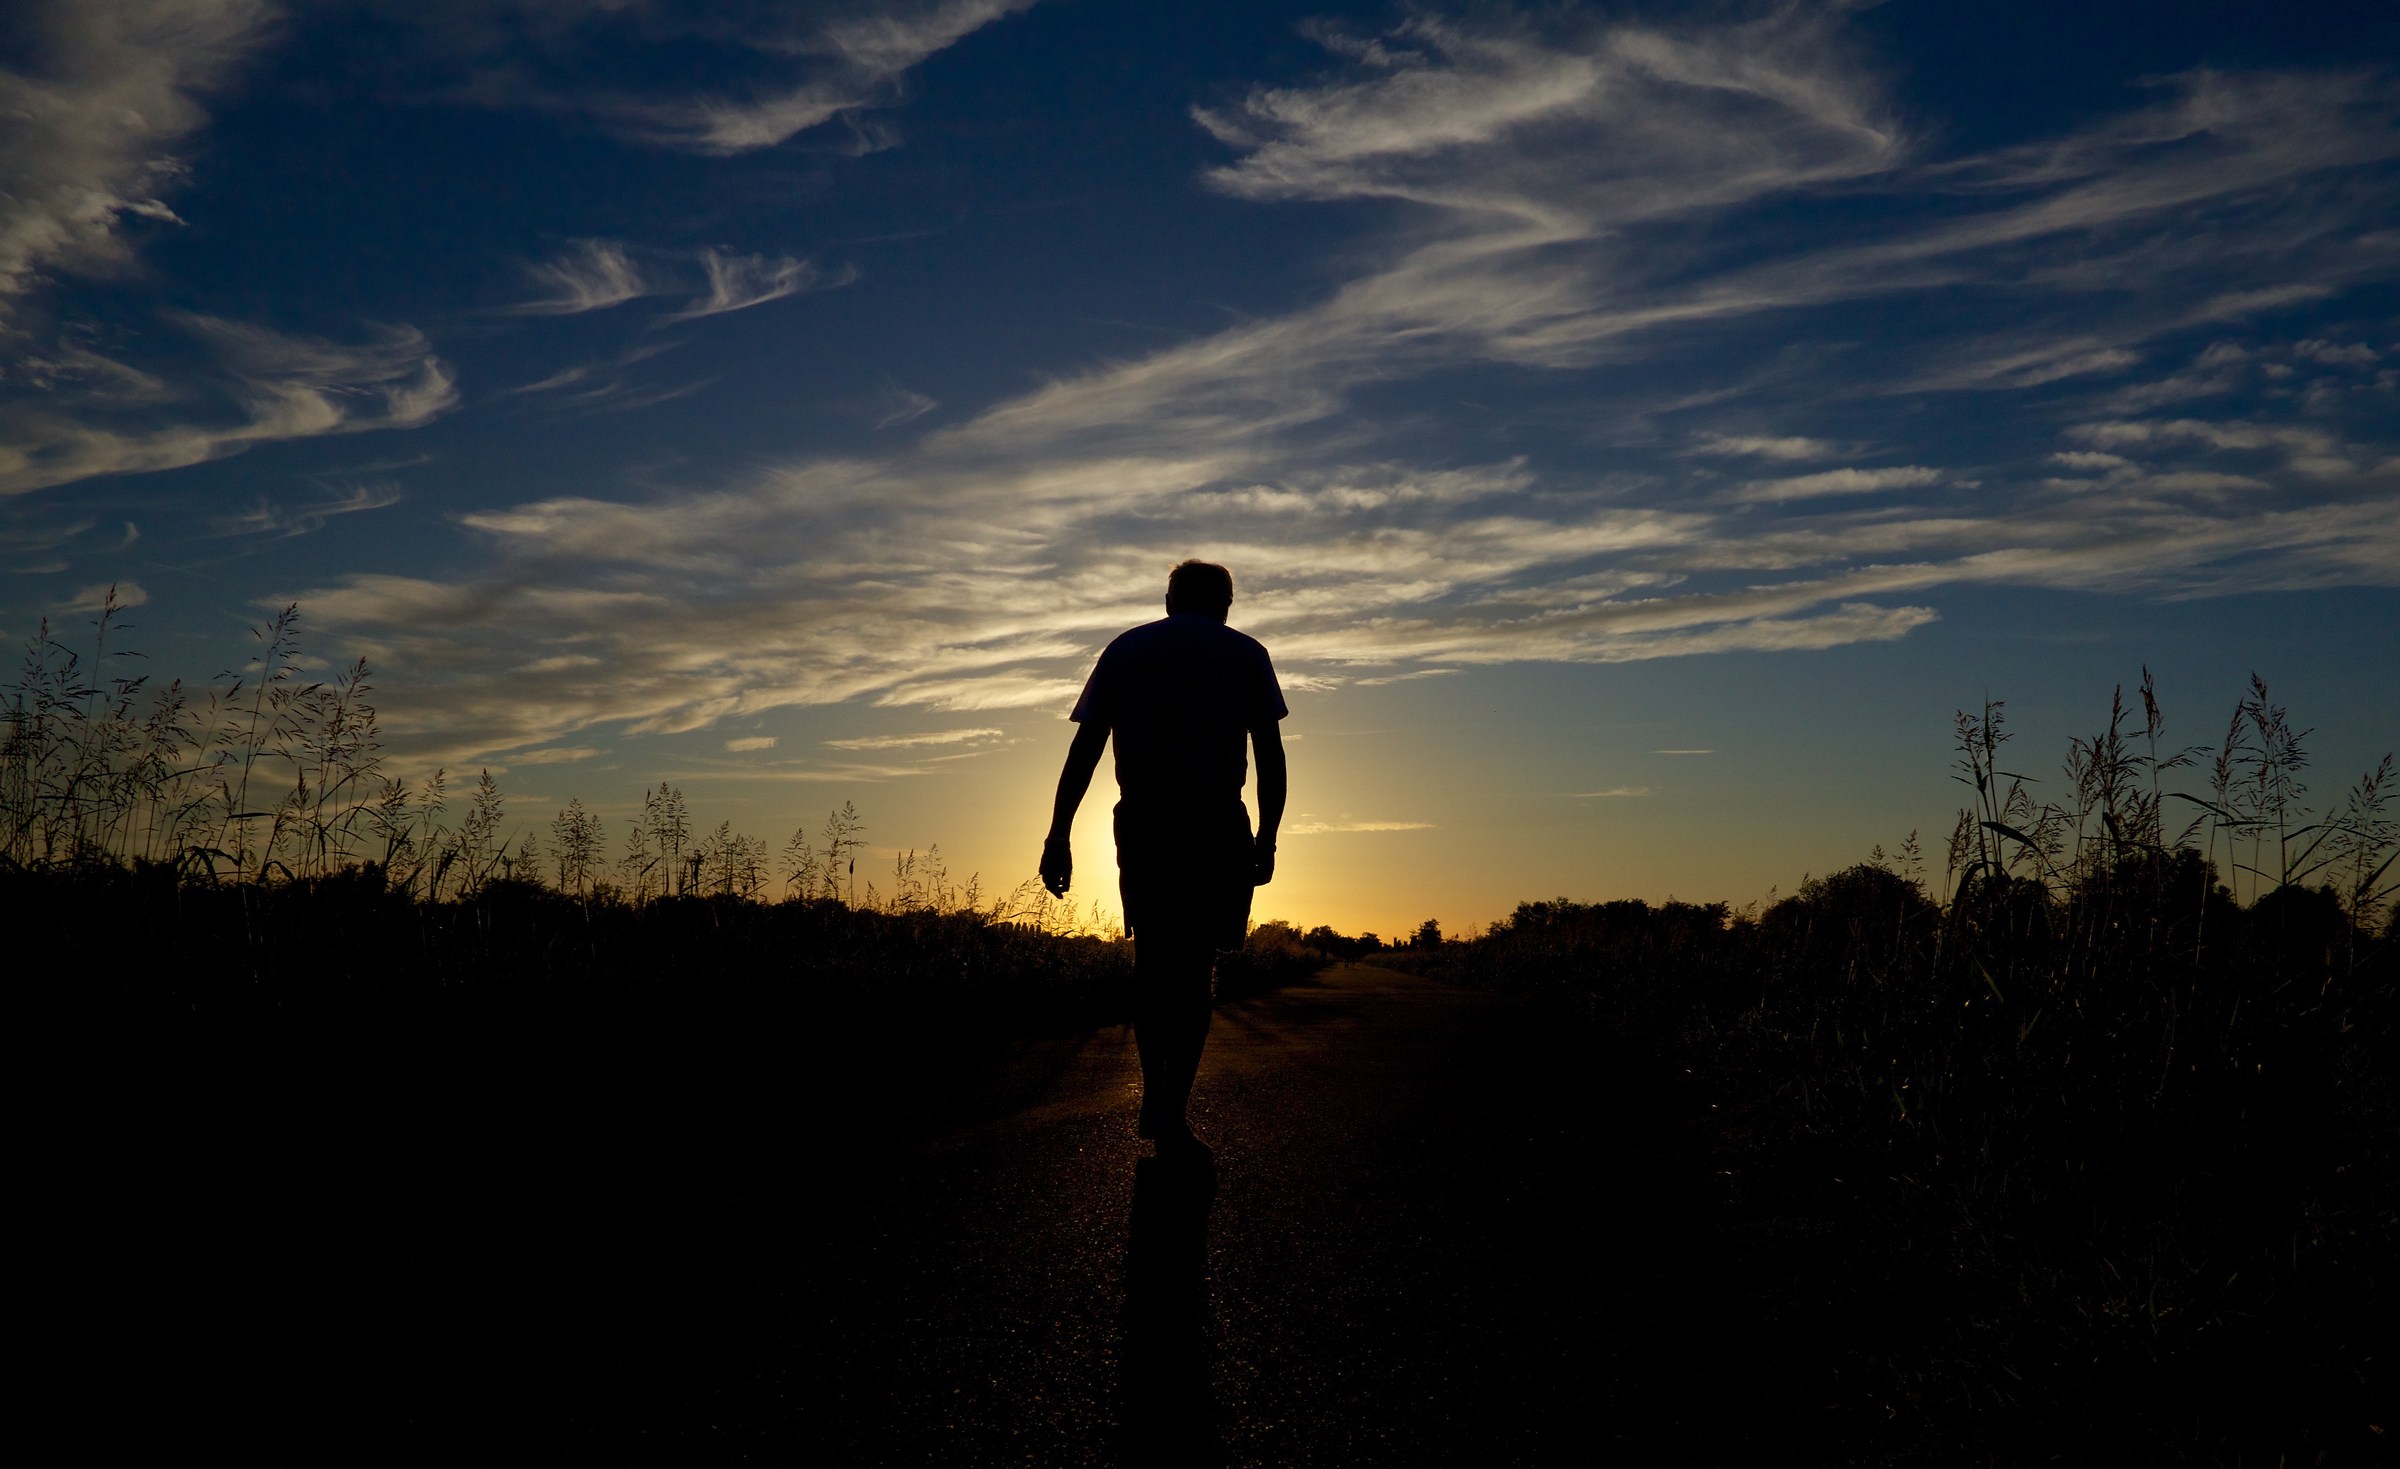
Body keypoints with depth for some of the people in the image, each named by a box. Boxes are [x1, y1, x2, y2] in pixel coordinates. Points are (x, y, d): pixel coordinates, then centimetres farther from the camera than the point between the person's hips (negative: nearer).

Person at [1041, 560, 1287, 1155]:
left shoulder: (1123, 650, 16)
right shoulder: (1245, 653, 12)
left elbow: (1083, 750, 8)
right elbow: (1271, 756, 3)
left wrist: (1058, 836, 7)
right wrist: (1267, 837, 8)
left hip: (1141, 821, 2)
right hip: (1215, 823, -2)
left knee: (1152, 956, 16)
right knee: (1195, 965, 3)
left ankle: (1155, 1097, 14)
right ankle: (1171, 1117, -1)